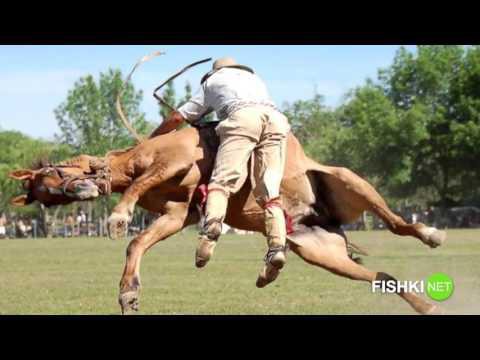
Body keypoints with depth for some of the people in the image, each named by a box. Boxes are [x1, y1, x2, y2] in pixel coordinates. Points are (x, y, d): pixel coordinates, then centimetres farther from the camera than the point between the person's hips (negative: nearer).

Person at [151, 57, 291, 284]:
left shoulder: (211, 81, 33)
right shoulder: (254, 78, 43)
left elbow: (177, 118, 34)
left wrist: (149, 141, 47)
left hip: (243, 116, -3)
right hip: (277, 118, 3)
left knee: (223, 179, -13)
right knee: (268, 192, -1)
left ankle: (212, 223, -42)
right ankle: (277, 245, -22)